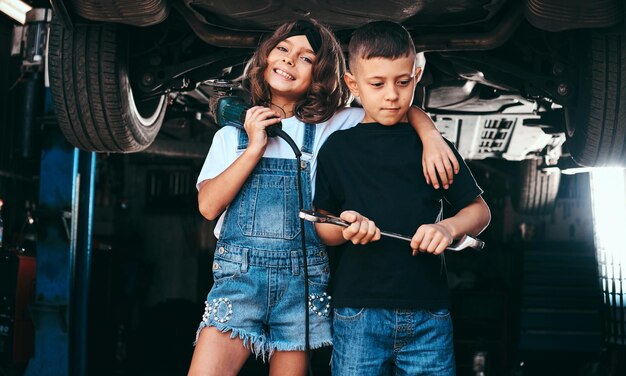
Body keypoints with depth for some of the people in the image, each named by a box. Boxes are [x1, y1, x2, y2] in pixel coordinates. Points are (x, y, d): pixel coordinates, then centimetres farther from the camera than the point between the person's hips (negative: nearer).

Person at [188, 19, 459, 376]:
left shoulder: (330, 127, 9)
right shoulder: (232, 134, 13)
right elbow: (209, 205, 1)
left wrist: (432, 137, -15)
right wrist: (255, 147, -3)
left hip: (304, 278, 0)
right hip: (239, 272, 0)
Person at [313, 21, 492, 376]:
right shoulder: (338, 148, 6)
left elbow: (480, 210, 11)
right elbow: (321, 226, 7)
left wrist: (449, 227, -10)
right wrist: (344, 229, -15)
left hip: (429, 313, 1)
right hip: (359, 314, -1)